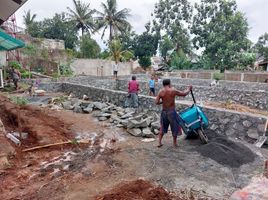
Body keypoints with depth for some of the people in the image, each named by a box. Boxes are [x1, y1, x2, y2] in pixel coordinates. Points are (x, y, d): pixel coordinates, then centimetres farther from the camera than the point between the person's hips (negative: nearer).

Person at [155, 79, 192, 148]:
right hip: (172, 111, -3)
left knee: (163, 127, 19)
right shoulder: (173, 91, -12)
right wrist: (189, 89, 16)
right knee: (175, 127, 14)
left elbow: (156, 102, -9)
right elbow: (184, 94, -3)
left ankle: (159, 142, 21)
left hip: (164, 111, 3)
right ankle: (174, 143, 26)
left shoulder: (161, 92, -5)